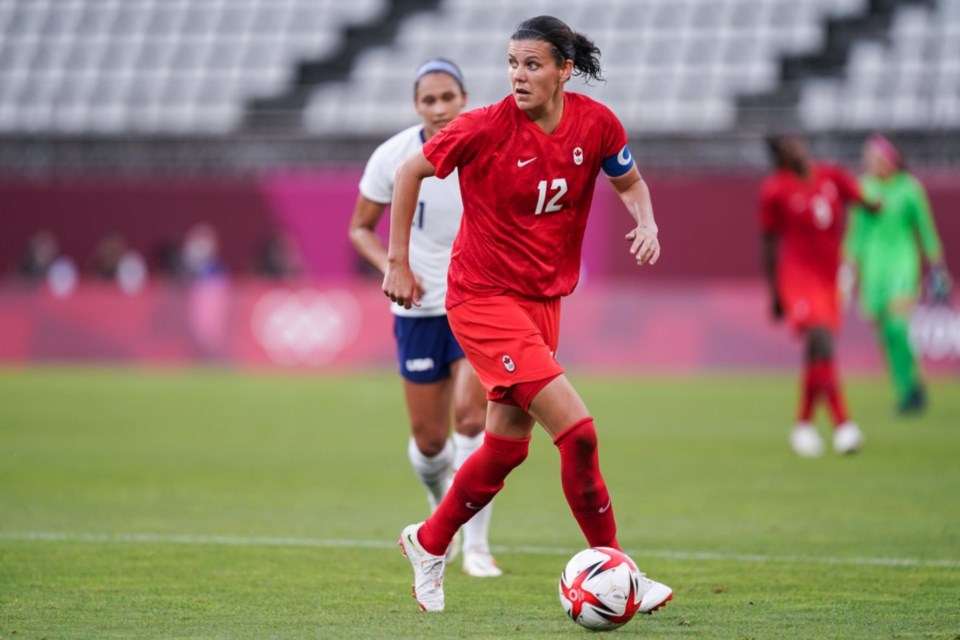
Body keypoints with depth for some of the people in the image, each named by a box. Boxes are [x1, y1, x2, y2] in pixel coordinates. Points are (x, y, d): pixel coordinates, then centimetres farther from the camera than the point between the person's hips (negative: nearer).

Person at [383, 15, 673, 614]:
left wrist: (646, 223, -7)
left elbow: (630, 182, 14)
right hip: (483, 298, -6)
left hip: (542, 299, 6)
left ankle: (429, 543, 38)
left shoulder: (597, 123, -5)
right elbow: (410, 172, -4)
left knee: (508, 446, 15)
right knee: (578, 432, -15)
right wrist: (398, 264, -2)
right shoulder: (486, 128, -17)